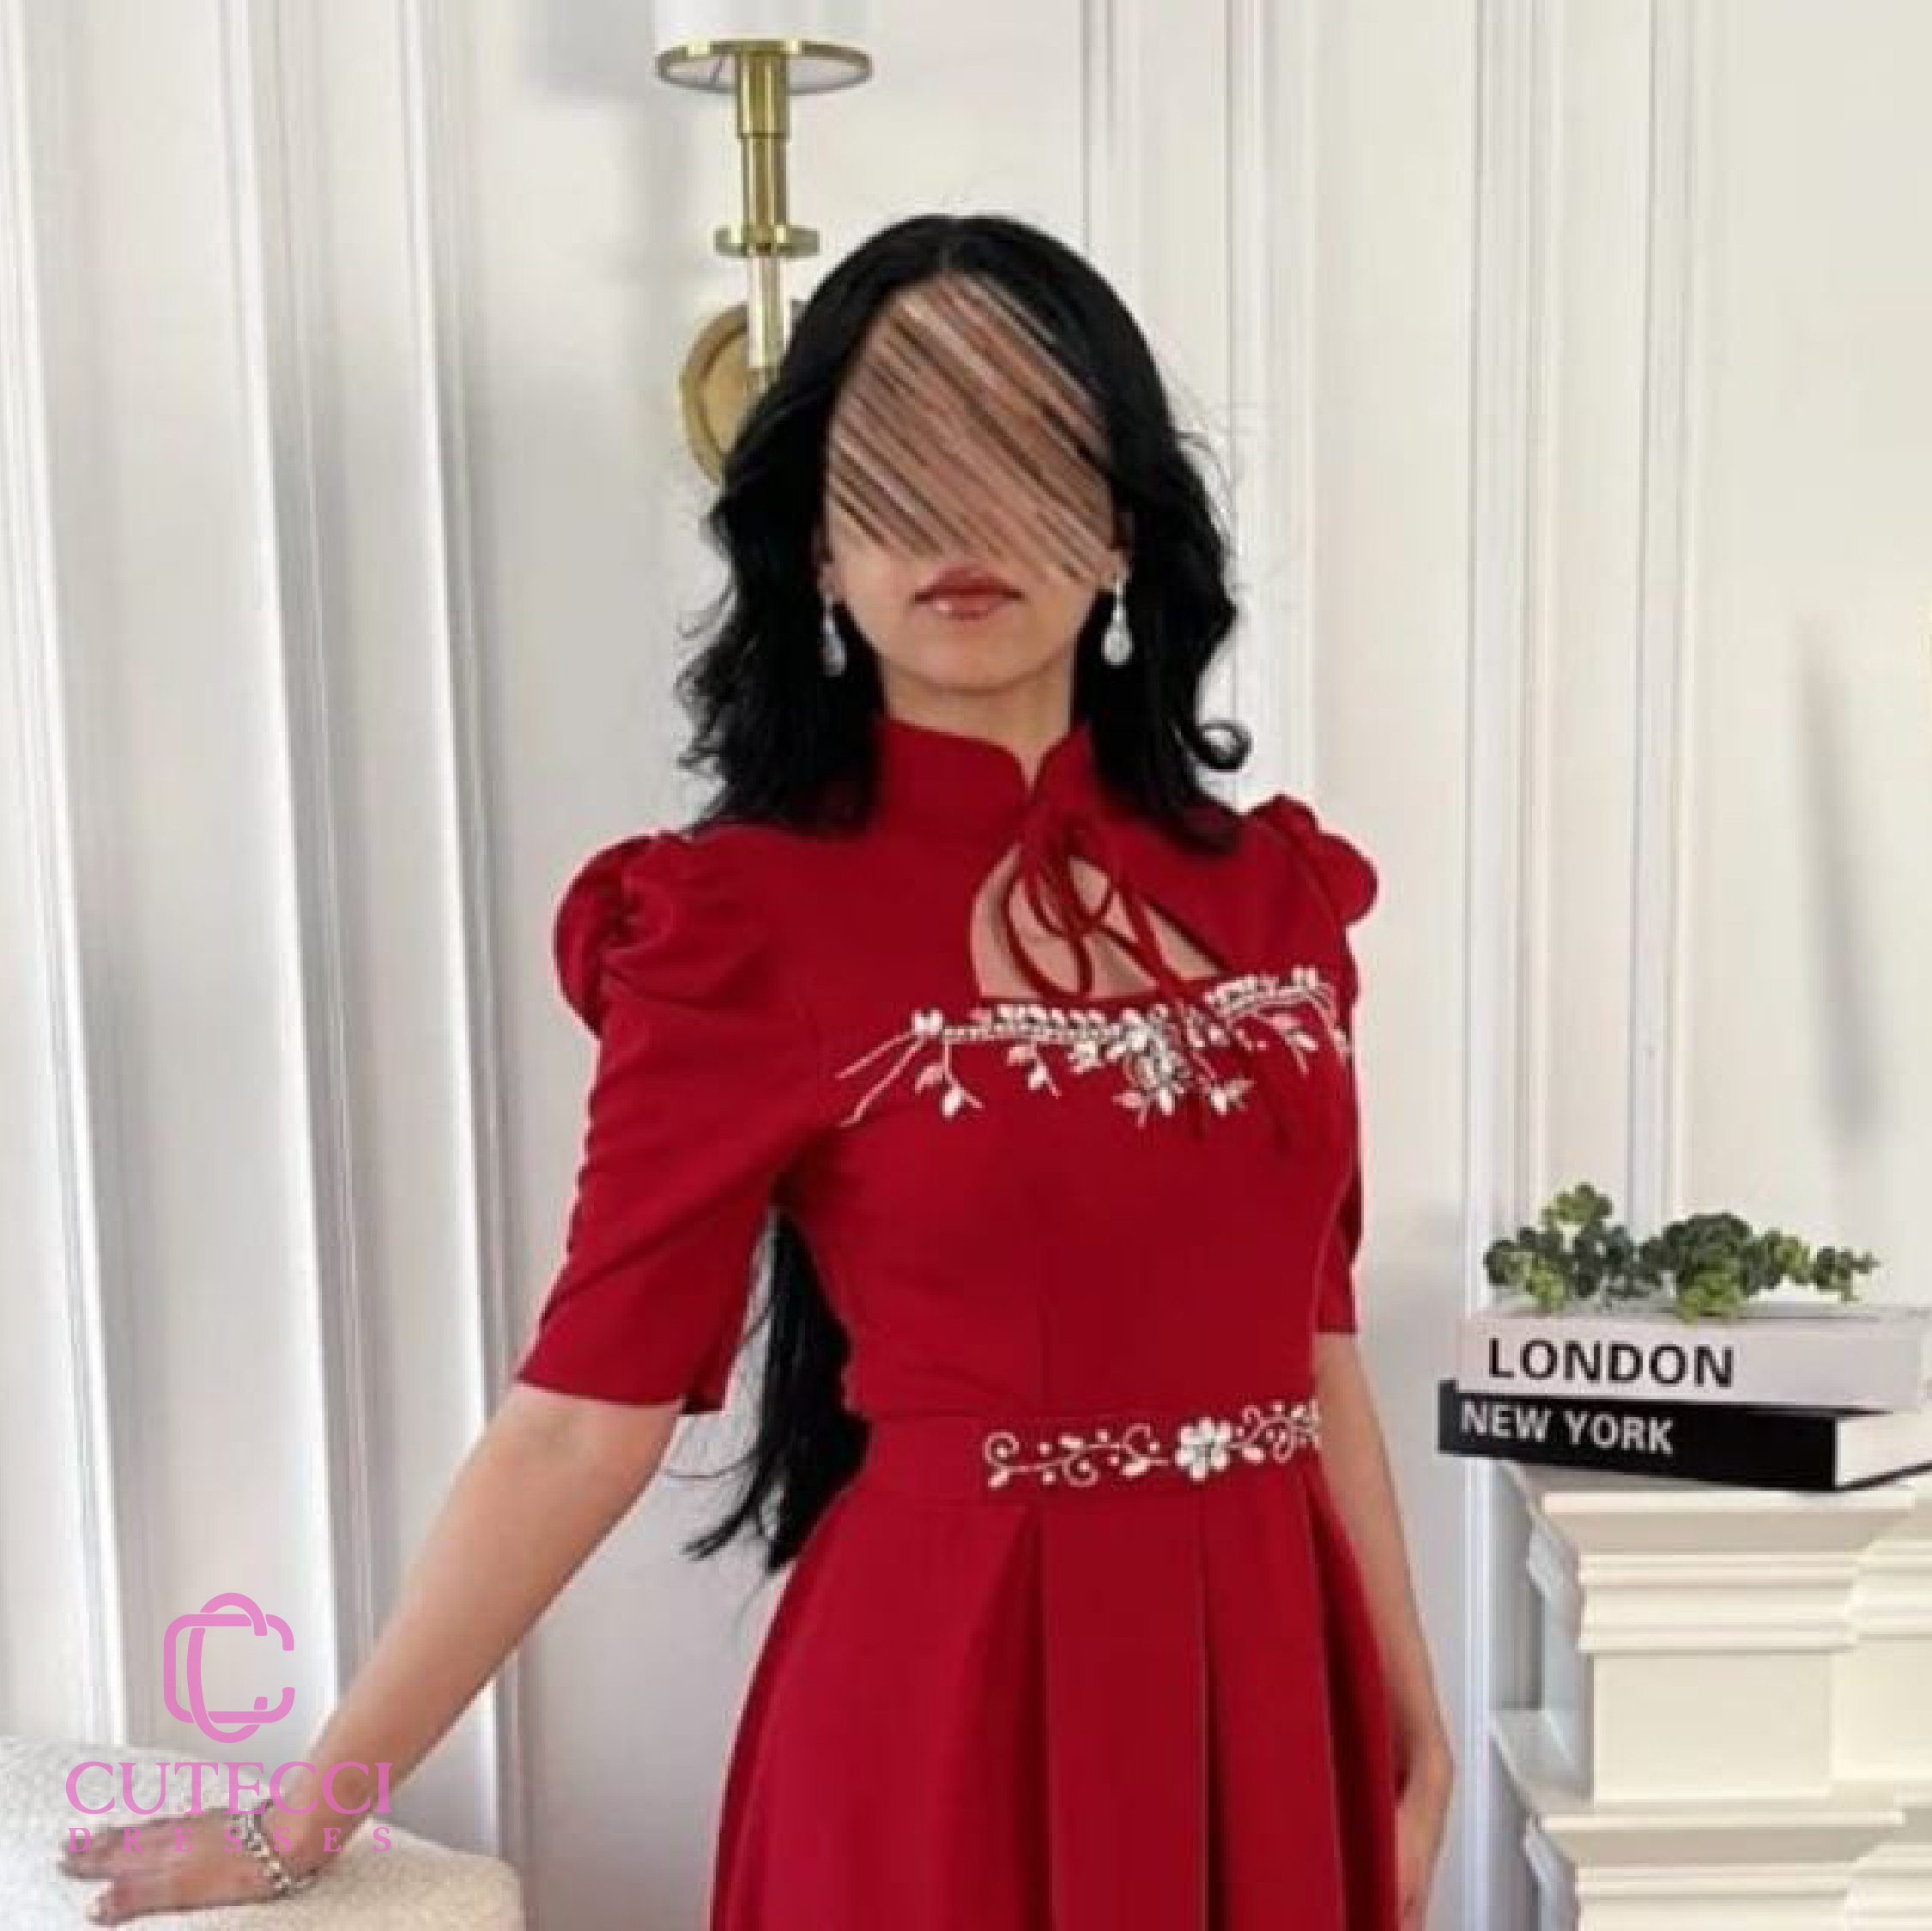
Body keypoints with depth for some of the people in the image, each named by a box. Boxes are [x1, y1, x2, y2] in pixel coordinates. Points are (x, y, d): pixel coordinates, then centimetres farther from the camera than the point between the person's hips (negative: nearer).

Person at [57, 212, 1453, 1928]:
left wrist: (1411, 1717, 9)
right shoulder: (744, 928, -11)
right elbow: (587, 1406, -9)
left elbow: (1314, 1342, 7)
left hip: (1264, 1688, 5)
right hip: (948, 1696, -4)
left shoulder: (1269, 888, 2)